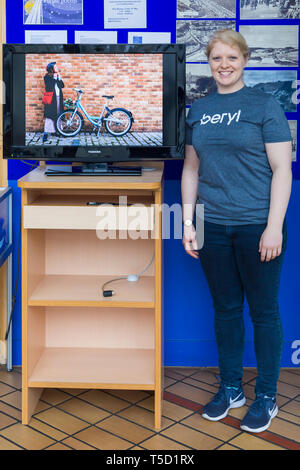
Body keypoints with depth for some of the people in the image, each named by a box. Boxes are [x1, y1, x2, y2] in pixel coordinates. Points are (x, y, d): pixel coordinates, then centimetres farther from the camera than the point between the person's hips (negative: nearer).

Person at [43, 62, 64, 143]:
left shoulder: (57, 76, 15)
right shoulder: (47, 77, -2)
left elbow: (62, 85, 4)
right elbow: (49, 86, -17)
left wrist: (59, 77, -6)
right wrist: (54, 78, -12)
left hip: (58, 98, 6)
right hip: (51, 98, -6)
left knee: (58, 115, 7)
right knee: (49, 115, -13)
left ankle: (55, 130, 17)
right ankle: (45, 134, -17)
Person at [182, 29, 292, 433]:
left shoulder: (265, 105, -4)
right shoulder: (198, 111, 9)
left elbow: (282, 169, -8)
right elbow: (191, 169, 13)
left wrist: (274, 228, -14)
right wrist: (188, 222, 7)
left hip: (257, 226, -4)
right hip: (213, 227, 4)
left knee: (263, 311, 5)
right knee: (225, 308, 13)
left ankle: (266, 397, 19)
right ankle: (231, 388, 29)